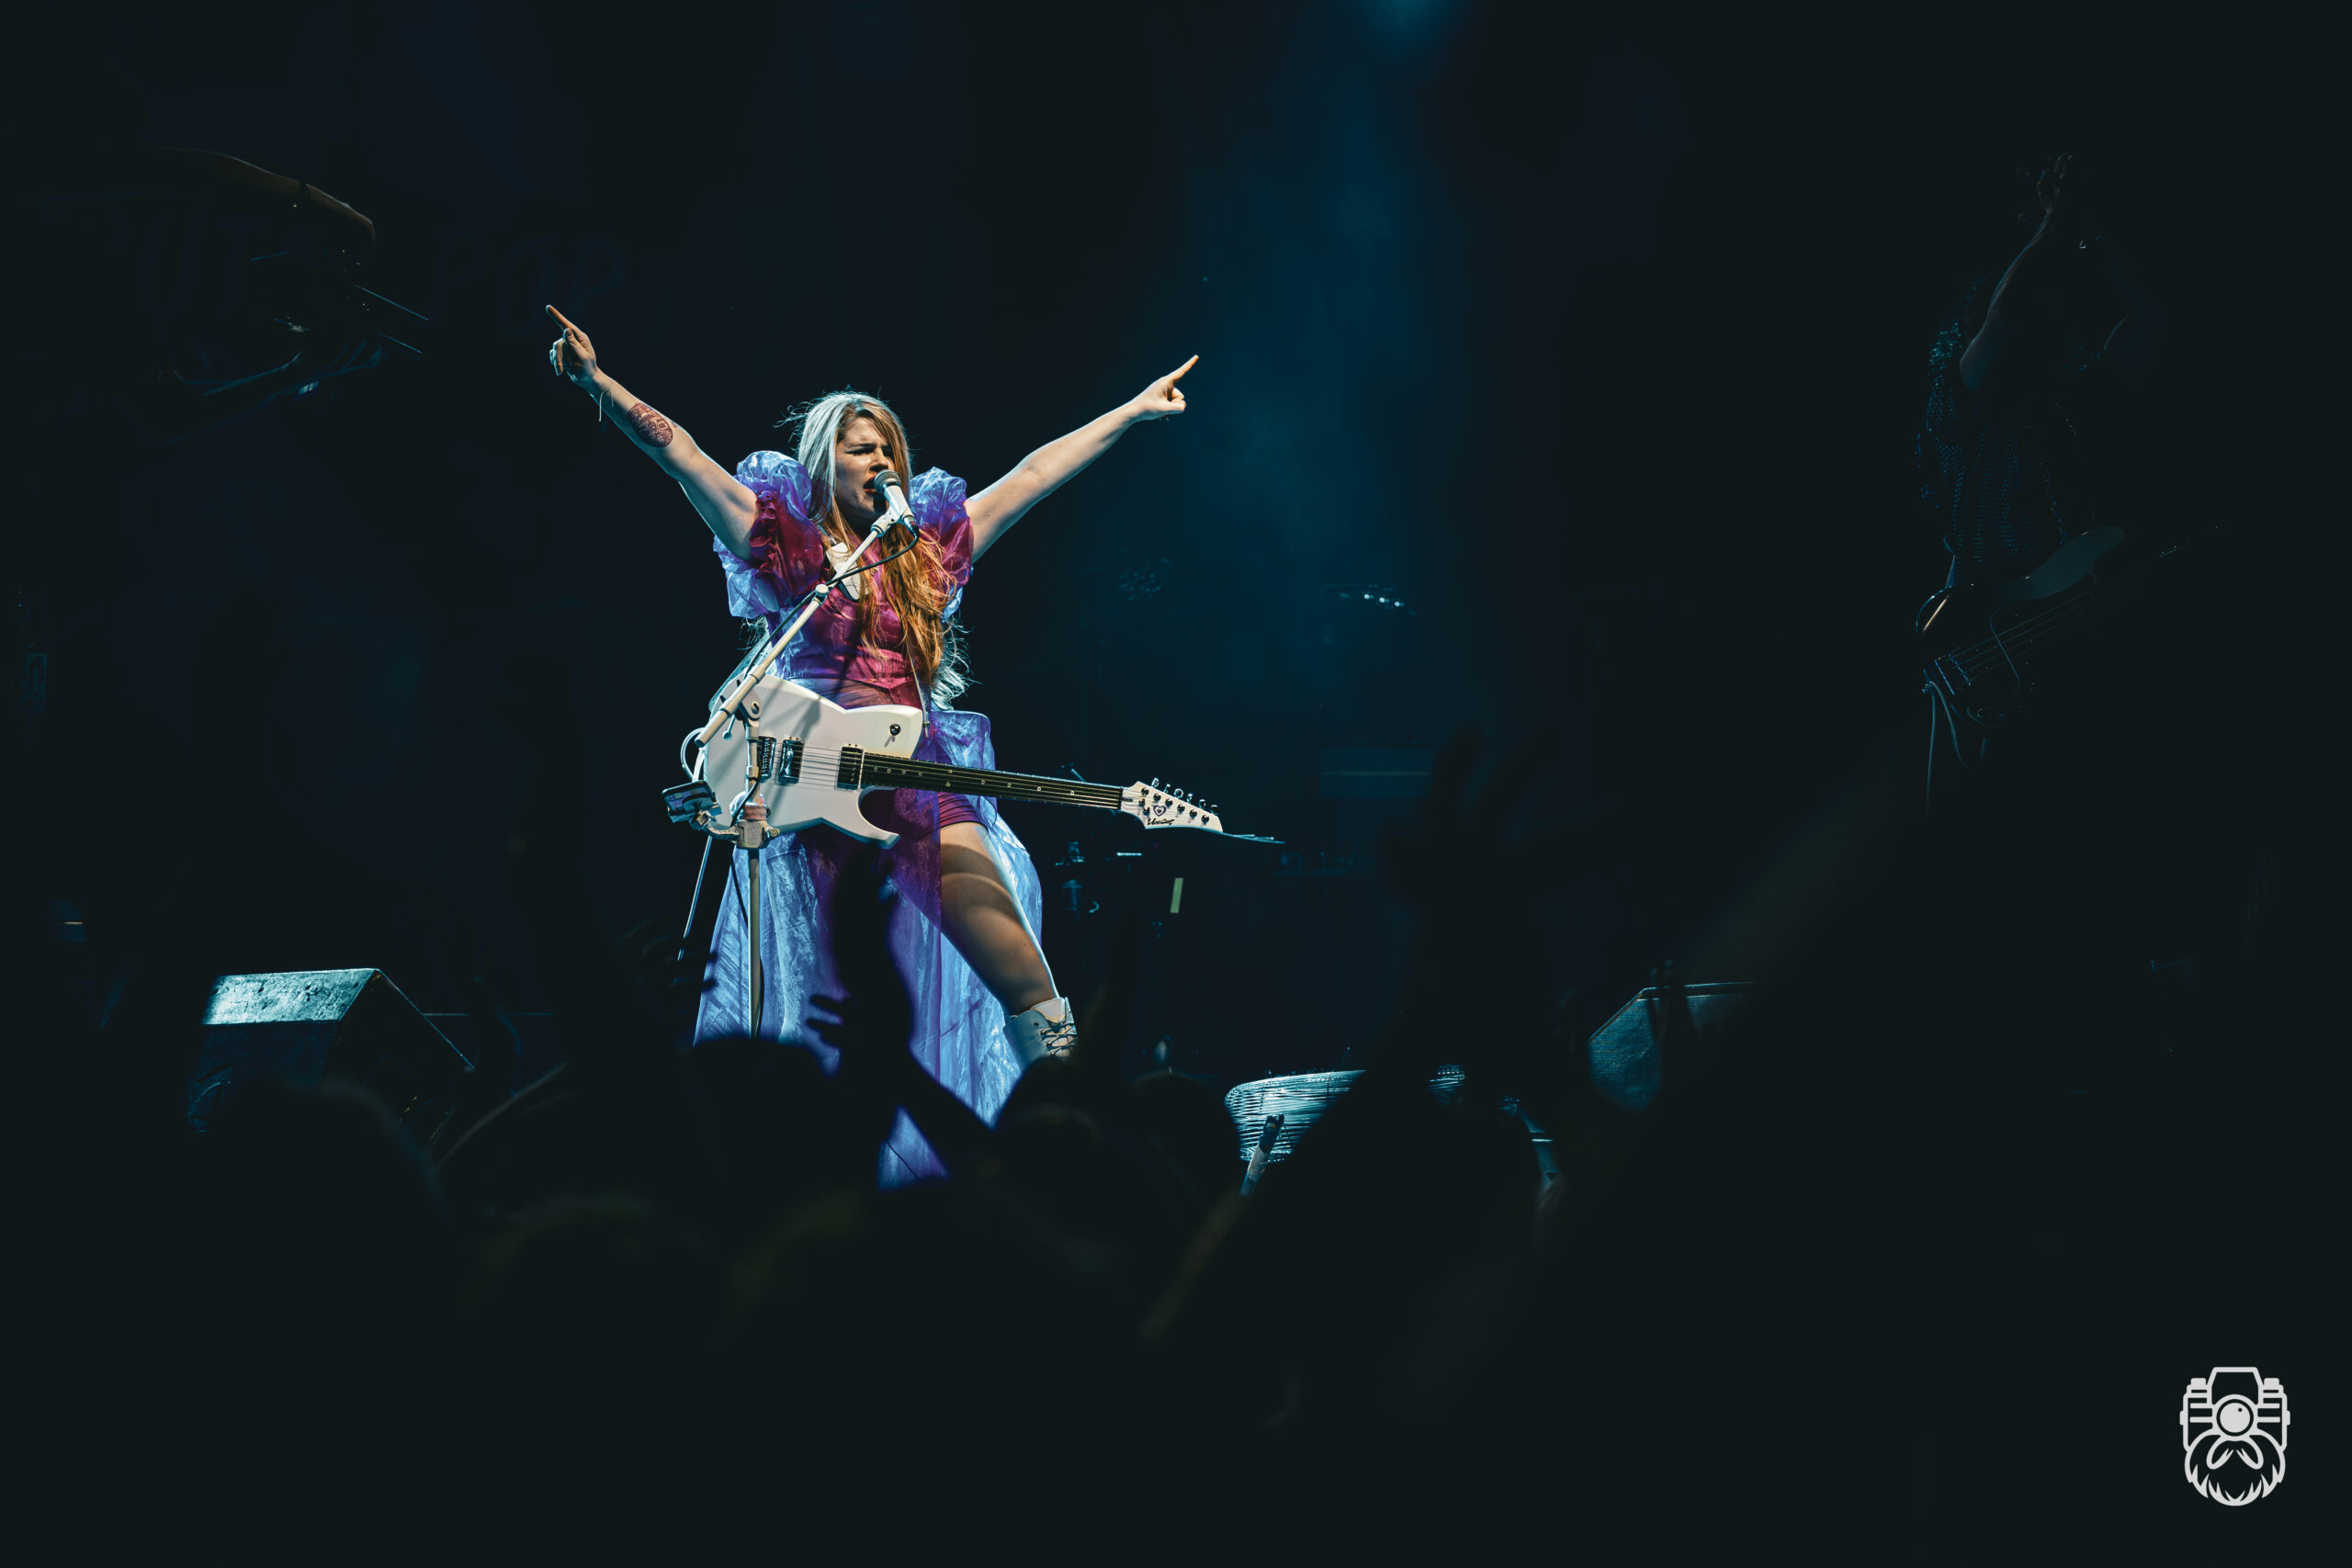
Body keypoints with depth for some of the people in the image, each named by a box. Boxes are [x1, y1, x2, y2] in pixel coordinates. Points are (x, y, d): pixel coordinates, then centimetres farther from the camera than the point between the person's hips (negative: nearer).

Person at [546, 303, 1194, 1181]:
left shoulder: (929, 548, 20)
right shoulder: (786, 543, 9)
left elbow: (1032, 475, 23)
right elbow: (682, 456, 0)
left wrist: (1135, 412, 26)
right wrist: (600, 384, -11)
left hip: (918, 767, 3)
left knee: (969, 862, -22)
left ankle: (1054, 1051, -25)